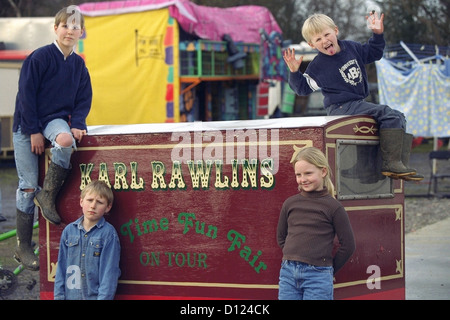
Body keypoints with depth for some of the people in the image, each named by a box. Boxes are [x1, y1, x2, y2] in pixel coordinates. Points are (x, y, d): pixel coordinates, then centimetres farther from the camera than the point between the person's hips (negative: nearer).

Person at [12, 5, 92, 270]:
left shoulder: (79, 64, 6)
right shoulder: (40, 57, -10)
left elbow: (84, 99, 9)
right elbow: (26, 95, -11)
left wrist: (76, 125, -9)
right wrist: (34, 131, -13)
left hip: (56, 119, 3)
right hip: (27, 124, -3)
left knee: (65, 140, -35)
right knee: (28, 186, -4)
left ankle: (48, 196, -14)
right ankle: (23, 248, 7)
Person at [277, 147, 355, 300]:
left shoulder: (333, 206, -3)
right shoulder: (290, 203, 8)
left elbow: (348, 245, 1)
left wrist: (329, 269, 5)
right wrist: (293, 260, 13)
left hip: (318, 276, -4)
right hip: (288, 272, 4)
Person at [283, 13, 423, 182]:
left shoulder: (352, 47, 8)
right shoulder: (317, 66, -8)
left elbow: (373, 53, 24)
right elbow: (303, 87, -4)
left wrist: (378, 34, 11)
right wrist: (294, 72, -19)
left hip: (359, 104, 8)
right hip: (340, 108, -8)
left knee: (399, 118, 4)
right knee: (388, 113, -24)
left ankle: (400, 165, -4)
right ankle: (390, 164, -28)